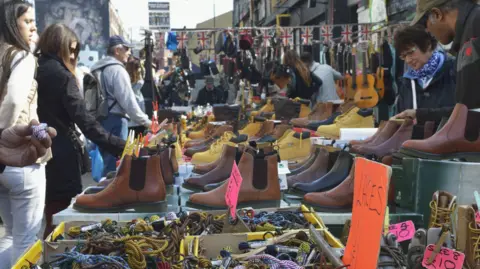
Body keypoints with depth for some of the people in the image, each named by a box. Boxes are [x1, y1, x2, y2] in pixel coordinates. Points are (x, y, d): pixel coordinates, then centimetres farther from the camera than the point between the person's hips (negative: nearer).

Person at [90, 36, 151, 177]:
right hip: (114, 120, -9)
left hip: (99, 119, 9)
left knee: (108, 161, 14)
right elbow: (128, 100, -16)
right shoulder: (117, 69, -11)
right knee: (116, 163, -5)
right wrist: (145, 121, -10)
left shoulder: (97, 68, 17)